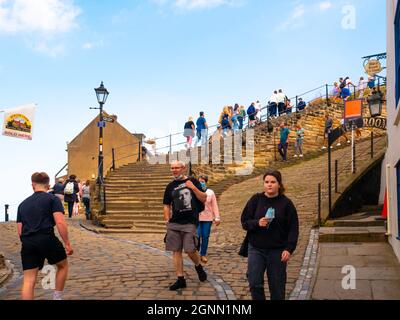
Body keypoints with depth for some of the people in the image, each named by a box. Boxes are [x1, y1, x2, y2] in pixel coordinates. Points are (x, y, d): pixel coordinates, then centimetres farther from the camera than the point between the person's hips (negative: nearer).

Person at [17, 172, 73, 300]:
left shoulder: (23, 204, 21)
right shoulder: (52, 199, 5)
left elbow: (20, 231, 18)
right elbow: (60, 222, -8)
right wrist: (67, 243, -5)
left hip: (27, 242, 4)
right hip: (46, 238, -4)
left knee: (29, 280, 4)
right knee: (63, 265, 21)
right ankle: (57, 297, 22)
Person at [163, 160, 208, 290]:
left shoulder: (193, 181, 5)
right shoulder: (170, 186, 12)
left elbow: (204, 198, 2)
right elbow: (166, 205, 15)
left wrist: (193, 188, -12)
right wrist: (167, 220, 4)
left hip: (190, 222, -3)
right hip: (174, 223, 4)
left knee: (190, 250, -7)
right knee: (176, 251, 2)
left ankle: (198, 267, 25)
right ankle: (180, 279, 11)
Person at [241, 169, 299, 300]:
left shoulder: (286, 203, -2)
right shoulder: (256, 199, 1)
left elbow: (293, 229, -2)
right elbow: (244, 221, 1)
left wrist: (289, 249, -12)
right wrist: (257, 223, -18)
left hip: (278, 250, -1)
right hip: (256, 249, 1)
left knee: (277, 286, 7)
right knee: (254, 283, -5)